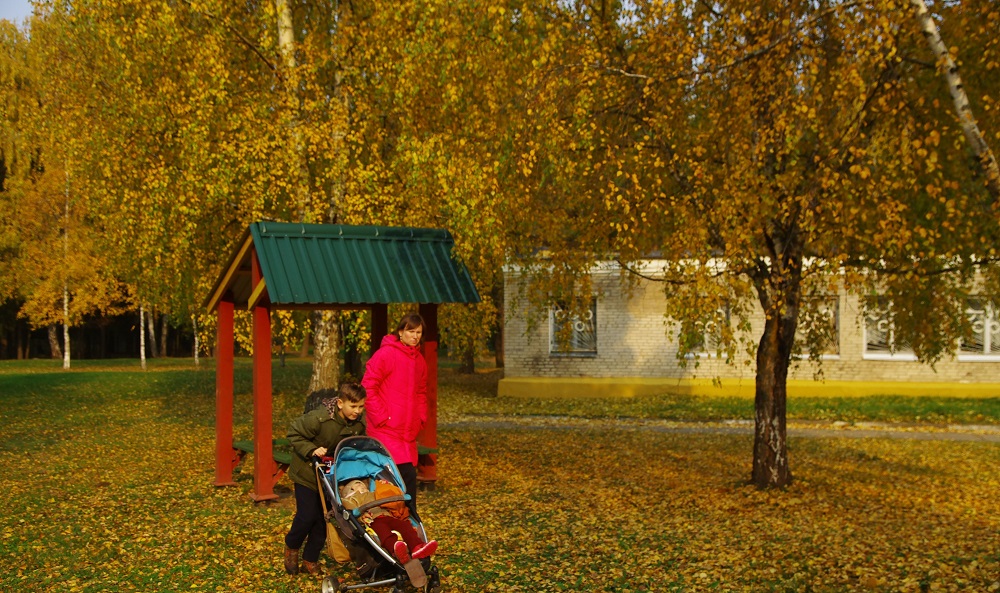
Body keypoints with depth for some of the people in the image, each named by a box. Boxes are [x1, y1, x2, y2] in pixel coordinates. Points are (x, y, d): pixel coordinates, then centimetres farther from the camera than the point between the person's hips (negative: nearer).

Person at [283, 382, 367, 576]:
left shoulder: (360, 422, -12)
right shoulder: (319, 419, -29)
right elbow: (294, 434, -18)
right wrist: (311, 450, -29)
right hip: (308, 472, -5)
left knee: (325, 517, 5)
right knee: (307, 515, -5)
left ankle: (311, 560, 20)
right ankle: (291, 548, 24)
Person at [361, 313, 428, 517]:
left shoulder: (419, 359, 15)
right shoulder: (385, 354, -9)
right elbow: (368, 387, -11)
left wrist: (421, 418, 13)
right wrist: (381, 417, -13)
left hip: (409, 433, 7)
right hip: (387, 431, -7)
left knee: (408, 476, 7)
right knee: (406, 476, -15)